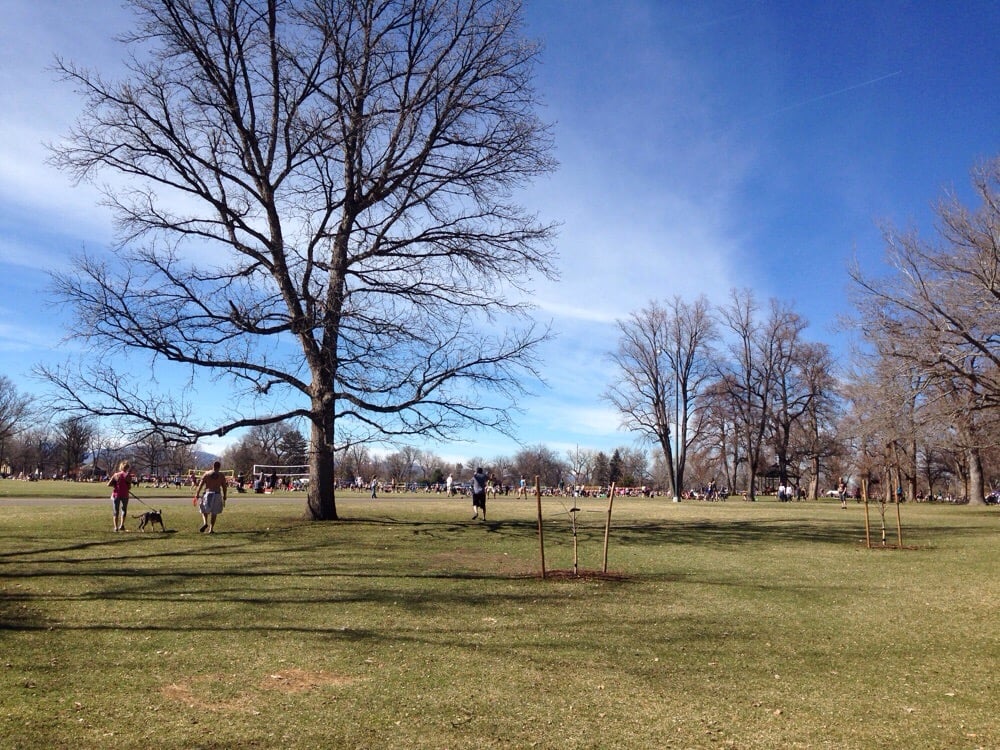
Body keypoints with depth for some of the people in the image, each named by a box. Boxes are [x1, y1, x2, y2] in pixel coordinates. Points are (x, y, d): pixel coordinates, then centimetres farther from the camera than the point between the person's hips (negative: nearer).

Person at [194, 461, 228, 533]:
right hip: (217, 494, 0)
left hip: (207, 493, 0)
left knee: (204, 510, 17)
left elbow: (200, 485, -2)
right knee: (214, 513, 10)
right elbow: (224, 487, 4)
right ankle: (211, 529, 8)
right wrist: (224, 498, 11)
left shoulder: (206, 474, 3)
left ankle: (205, 523, -8)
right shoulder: (221, 475, 4)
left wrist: (196, 495, 1)